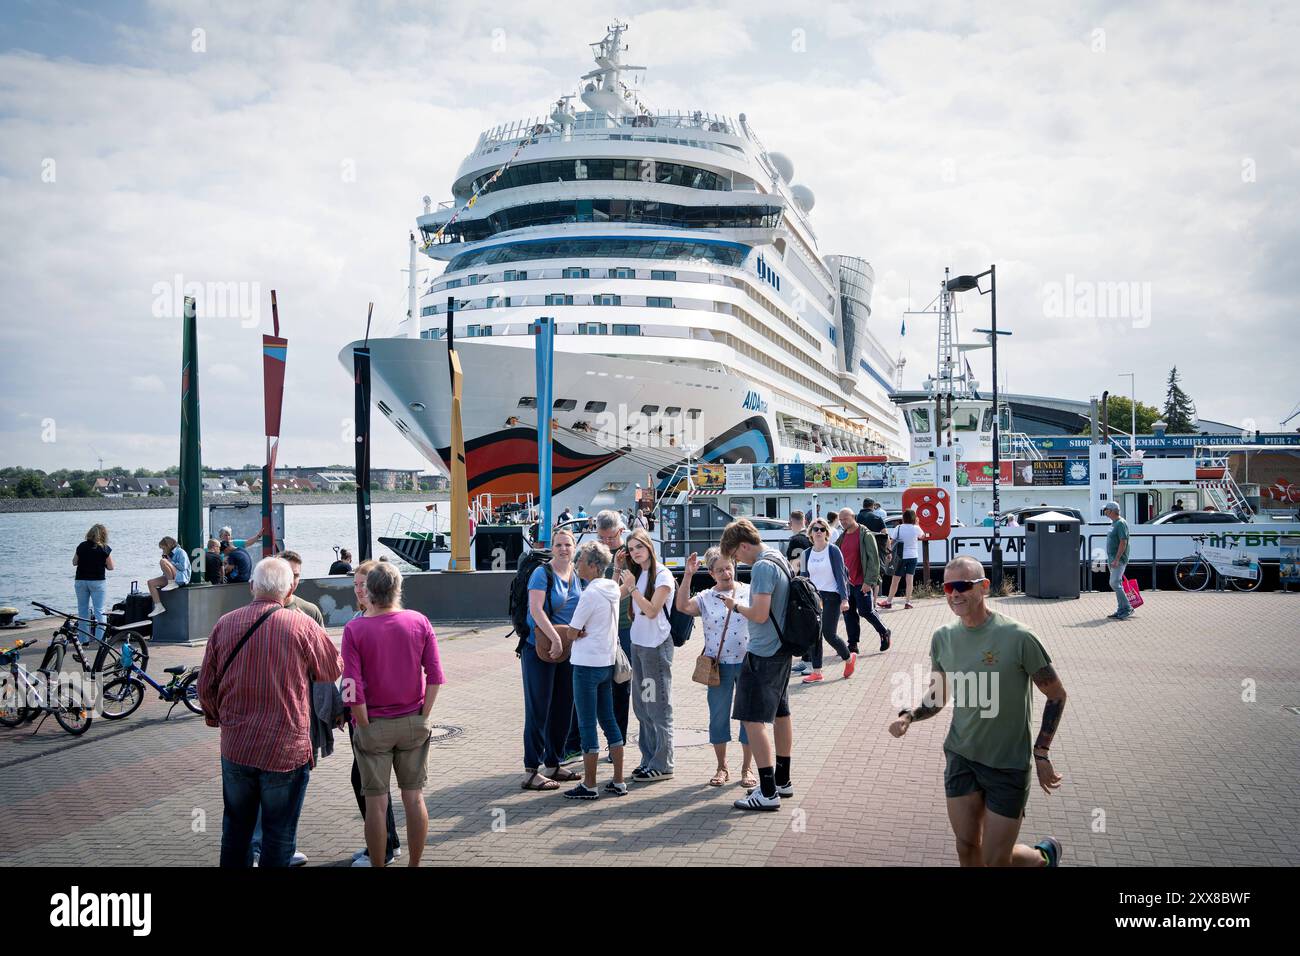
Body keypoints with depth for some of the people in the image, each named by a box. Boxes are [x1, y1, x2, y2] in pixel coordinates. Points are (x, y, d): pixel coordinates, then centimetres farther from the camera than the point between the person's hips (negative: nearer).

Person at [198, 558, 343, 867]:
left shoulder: (225, 624, -3)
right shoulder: (303, 626, -13)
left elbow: (205, 687, 5)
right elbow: (334, 669, 2)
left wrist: (216, 717, 24)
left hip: (235, 746, 4)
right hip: (286, 749, -3)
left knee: (236, 828, 21)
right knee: (280, 833, 9)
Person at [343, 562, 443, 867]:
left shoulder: (354, 628, -11)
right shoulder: (419, 621, -4)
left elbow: (352, 686, -14)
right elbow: (435, 675, -6)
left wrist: (364, 724, -5)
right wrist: (423, 715, 1)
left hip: (374, 726, -2)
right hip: (414, 722, 2)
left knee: (376, 801, 8)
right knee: (414, 795, 12)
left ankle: (378, 864, 17)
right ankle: (414, 863, 22)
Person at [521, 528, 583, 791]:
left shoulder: (578, 575, 8)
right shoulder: (542, 573, -11)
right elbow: (535, 609, -21)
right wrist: (555, 638, -26)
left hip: (568, 650, 7)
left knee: (563, 708, 12)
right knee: (538, 710, -3)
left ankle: (553, 764, 24)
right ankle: (531, 771, 2)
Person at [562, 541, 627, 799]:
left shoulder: (590, 594, -18)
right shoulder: (612, 589, 8)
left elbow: (572, 631, -13)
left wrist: (579, 633, 7)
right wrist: (584, 633, -2)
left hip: (587, 665, -8)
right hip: (607, 661, 8)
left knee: (587, 725, 0)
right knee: (609, 720, 13)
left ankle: (589, 785, 8)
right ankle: (618, 782, 17)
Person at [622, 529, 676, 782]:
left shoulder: (662, 575, -10)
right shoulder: (636, 574, 12)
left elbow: (652, 611, -16)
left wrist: (632, 587, -18)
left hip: (656, 646, -8)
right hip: (637, 644, 8)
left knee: (658, 707, -3)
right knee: (642, 706, 12)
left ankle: (662, 764, 2)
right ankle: (649, 759, 22)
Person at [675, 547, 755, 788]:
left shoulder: (750, 592, 0)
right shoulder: (706, 598, 1)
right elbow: (682, 606, -15)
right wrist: (688, 576, -21)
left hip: (747, 662, -1)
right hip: (718, 665, 1)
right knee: (718, 716, 7)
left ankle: (747, 768, 20)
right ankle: (721, 767, 22)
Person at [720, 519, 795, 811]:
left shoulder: (762, 567, -19)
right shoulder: (780, 560, 11)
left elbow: (760, 614, -24)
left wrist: (736, 606, -7)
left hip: (762, 654, -10)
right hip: (781, 650, 10)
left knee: (754, 719, -8)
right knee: (780, 713, 18)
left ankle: (768, 792, -8)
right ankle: (782, 781, 29)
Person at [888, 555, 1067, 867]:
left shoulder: (1018, 638, -18)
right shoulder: (943, 637, -2)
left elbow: (1056, 695, -7)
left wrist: (1041, 754, -9)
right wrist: (909, 716, -9)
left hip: (1009, 764, -4)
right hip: (960, 758, 4)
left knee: (996, 860, 3)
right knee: (966, 848, 9)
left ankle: (1044, 855, 35)